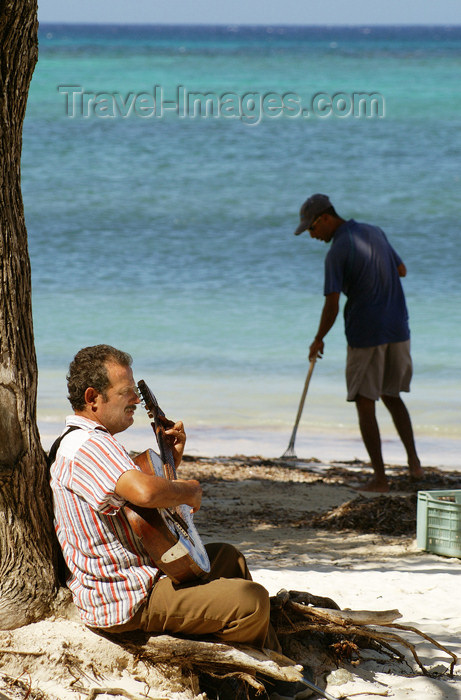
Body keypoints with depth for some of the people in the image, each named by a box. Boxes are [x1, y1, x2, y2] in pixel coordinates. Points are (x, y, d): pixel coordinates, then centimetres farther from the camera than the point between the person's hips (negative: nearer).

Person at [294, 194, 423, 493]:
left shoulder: (337, 252, -15)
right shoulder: (375, 233, 7)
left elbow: (332, 305, -18)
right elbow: (402, 270, 20)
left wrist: (318, 339, -4)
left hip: (365, 335, -6)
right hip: (398, 330, 6)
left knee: (365, 404, 3)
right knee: (392, 396, 21)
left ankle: (380, 477, -1)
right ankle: (414, 461, 12)